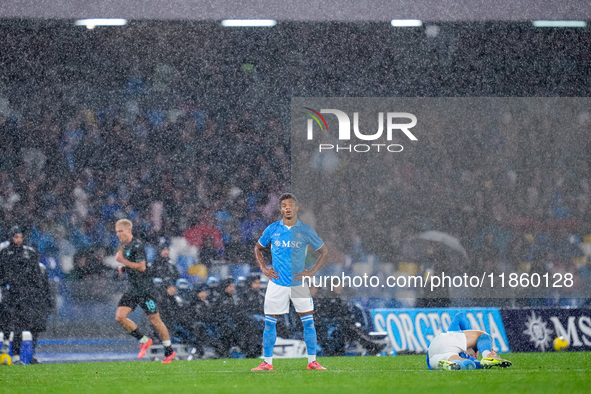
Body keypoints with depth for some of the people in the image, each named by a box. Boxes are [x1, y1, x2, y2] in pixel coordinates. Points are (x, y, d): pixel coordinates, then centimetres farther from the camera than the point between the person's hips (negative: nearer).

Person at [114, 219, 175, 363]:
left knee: (154, 319, -2)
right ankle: (144, 341, 9)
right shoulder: (124, 246, 14)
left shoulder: (137, 245, -14)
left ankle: (169, 351, 10)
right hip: (133, 288, 8)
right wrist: (123, 269, 6)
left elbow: (141, 266, -21)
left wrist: (123, 261, -21)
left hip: (145, 287, -8)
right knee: (120, 317, -5)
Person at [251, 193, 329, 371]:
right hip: (277, 282, 0)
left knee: (308, 322, -1)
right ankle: (267, 362, 8)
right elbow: (258, 248, 17)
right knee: (270, 322, 0)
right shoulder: (272, 229, 1)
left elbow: (324, 251, 9)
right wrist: (263, 268, 4)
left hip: (299, 282, 0)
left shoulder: (306, 231, -2)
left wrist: (313, 271, -2)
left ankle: (312, 361, 7)